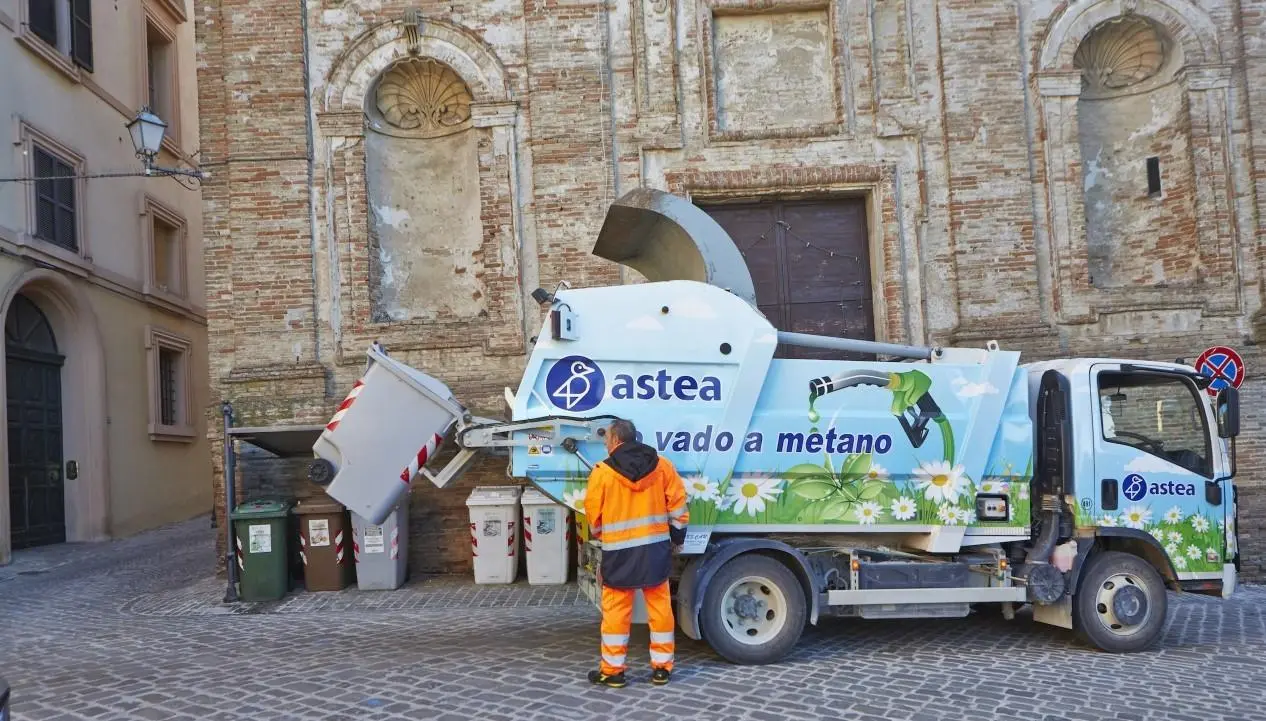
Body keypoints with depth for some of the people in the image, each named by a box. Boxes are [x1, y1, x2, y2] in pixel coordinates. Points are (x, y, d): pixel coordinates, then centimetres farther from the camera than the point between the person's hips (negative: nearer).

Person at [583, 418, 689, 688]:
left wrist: (600, 536, 21)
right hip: (656, 548, 3)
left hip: (620, 551, -3)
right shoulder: (661, 465, 3)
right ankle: (662, 668, 17)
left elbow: (594, 514, 1)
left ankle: (612, 670, 10)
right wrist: (677, 536, 17)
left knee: (616, 611, 5)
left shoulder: (603, 472, -7)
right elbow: (677, 502, 5)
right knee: (660, 607, 11)